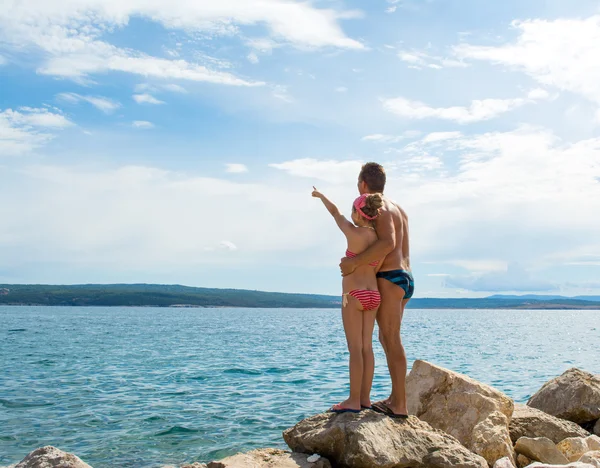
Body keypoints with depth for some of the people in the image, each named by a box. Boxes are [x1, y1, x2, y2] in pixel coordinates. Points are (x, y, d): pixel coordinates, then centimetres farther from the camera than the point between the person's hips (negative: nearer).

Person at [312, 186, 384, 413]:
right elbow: (377, 269, 7)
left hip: (354, 295, -7)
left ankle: (354, 401, 0)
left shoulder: (354, 233, -12)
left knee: (355, 348, -4)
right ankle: (365, 399, 14)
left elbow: (335, 212, 4)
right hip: (373, 296, 7)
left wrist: (321, 195, 22)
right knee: (366, 347, 9)